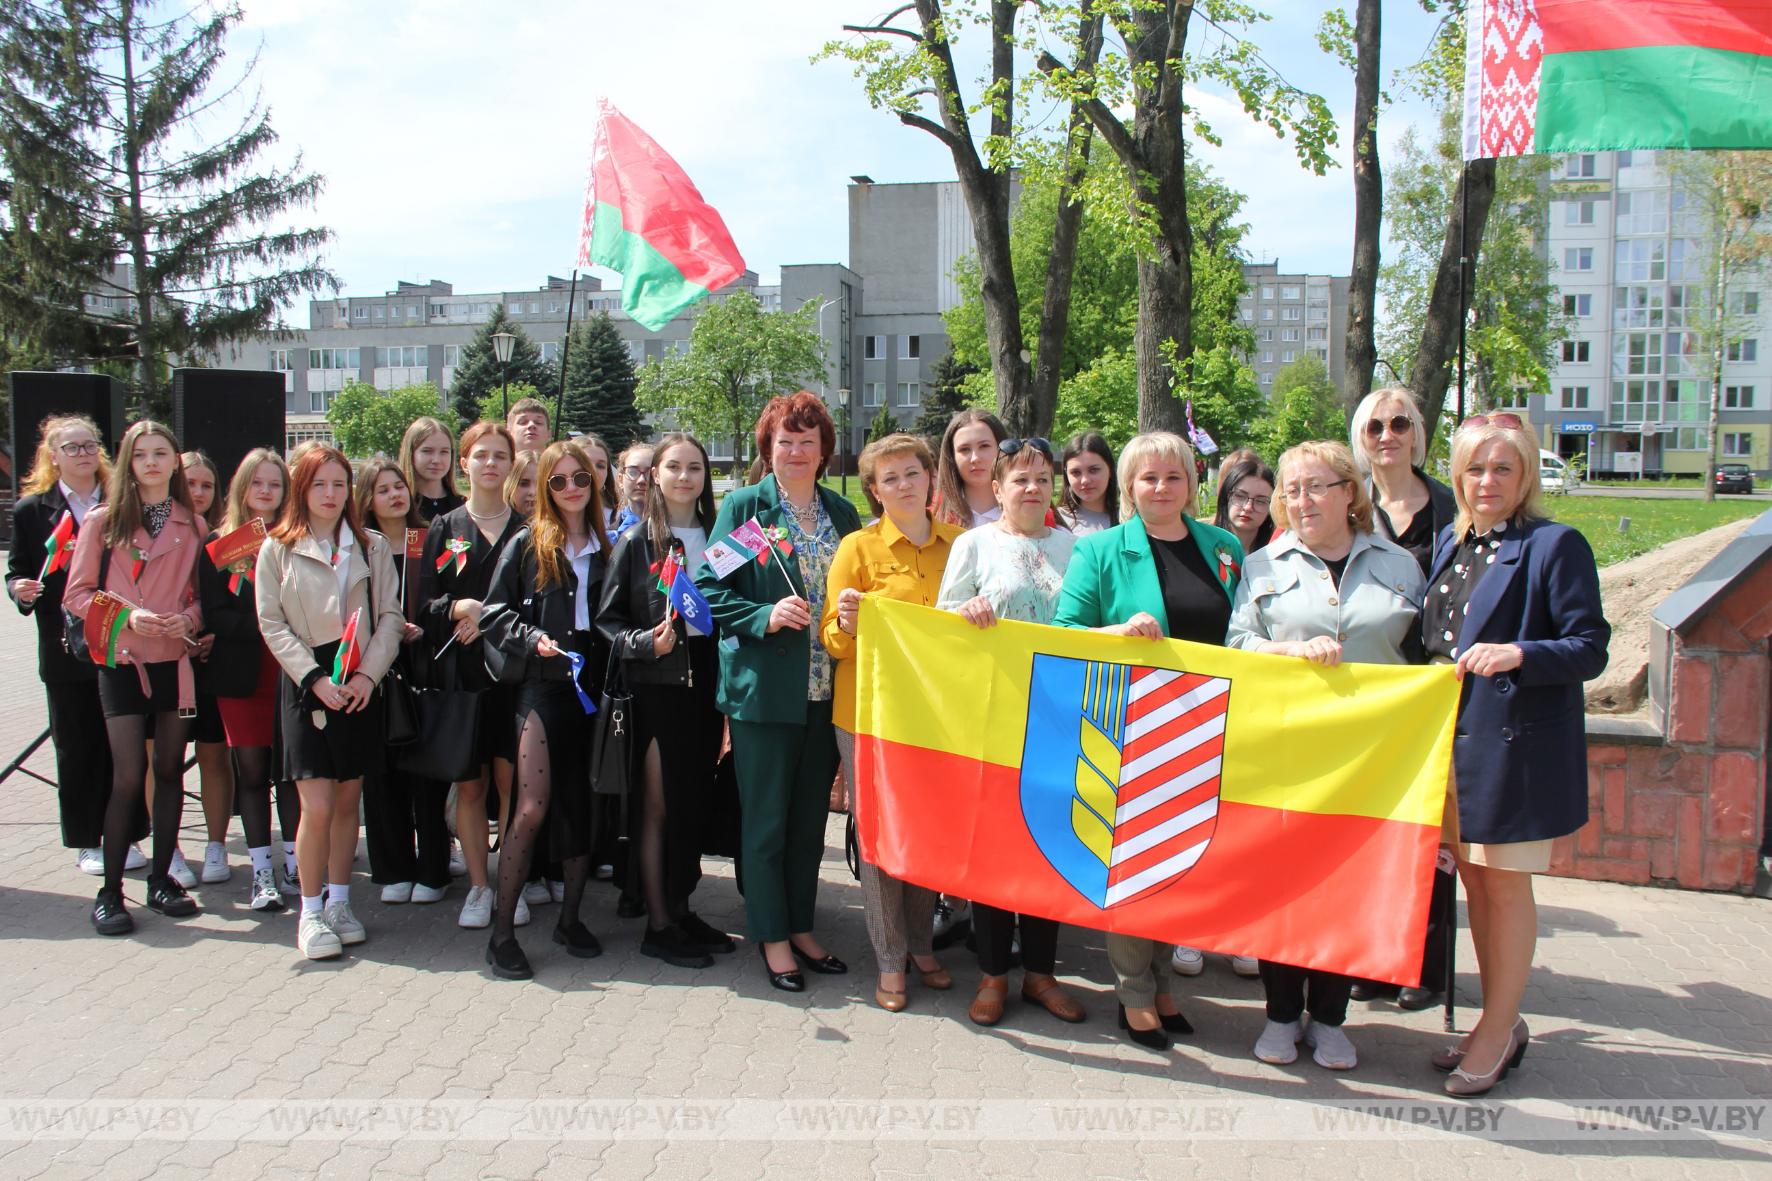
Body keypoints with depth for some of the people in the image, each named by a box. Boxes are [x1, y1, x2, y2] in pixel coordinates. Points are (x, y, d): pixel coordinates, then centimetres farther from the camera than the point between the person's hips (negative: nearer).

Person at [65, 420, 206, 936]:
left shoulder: (192, 525, 8)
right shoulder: (103, 521, 0)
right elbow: (77, 593, 1)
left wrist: (188, 618, -7)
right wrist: (125, 615, -15)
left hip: (175, 660, 3)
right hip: (122, 660, -3)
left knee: (170, 769, 6)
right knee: (128, 776, -7)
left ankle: (160, 879, 19)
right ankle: (110, 891, 6)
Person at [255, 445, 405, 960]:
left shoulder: (372, 547, 8)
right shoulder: (278, 549, 3)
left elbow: (390, 615, 5)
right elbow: (272, 624, -2)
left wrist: (368, 673, -9)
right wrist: (315, 678, -12)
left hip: (360, 687, 3)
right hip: (306, 685, -2)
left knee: (348, 801, 9)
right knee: (317, 806, -7)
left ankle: (338, 902, 22)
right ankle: (310, 912, 8)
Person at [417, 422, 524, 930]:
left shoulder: (526, 530, 9)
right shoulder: (444, 529, 11)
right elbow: (425, 605, 6)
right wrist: (461, 608, -13)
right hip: (460, 672, 1)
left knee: (510, 778, -2)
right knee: (469, 782, 3)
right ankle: (478, 886, 14)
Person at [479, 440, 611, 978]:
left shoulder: (605, 548, 12)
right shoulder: (527, 544, 4)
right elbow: (493, 613, 3)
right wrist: (532, 639, -13)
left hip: (590, 687, 3)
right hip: (543, 686, -3)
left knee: (583, 805, 7)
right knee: (533, 808, -11)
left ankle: (571, 917, 22)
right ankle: (502, 929, 0)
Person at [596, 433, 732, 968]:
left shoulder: (718, 537, 10)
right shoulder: (636, 541, 0)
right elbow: (607, 619, -1)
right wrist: (645, 642, -17)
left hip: (707, 679, 4)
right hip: (657, 684, -4)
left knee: (696, 800, 9)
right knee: (659, 805, 3)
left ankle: (681, 908, 22)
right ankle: (659, 924, 11)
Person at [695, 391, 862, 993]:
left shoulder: (843, 513, 11)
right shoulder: (743, 506, -2)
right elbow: (711, 589, -5)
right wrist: (765, 617, -18)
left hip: (825, 690, 4)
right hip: (763, 689, -4)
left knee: (811, 817, 13)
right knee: (766, 820, 4)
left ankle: (801, 926, 27)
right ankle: (772, 937, 18)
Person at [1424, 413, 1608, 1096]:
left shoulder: (1556, 546, -9)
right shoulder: (1453, 542, 12)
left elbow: (1589, 650, -12)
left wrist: (1517, 655, -25)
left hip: (1515, 741, -7)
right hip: (1450, 736, 7)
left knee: (1506, 886, 3)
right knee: (1474, 882, 14)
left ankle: (1497, 1030, 17)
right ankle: (1500, 1024, 29)